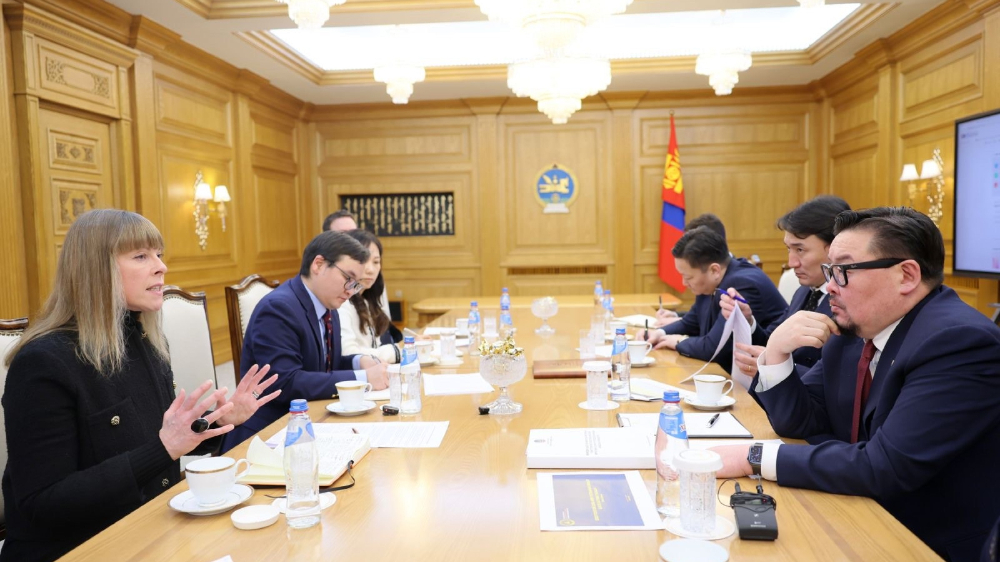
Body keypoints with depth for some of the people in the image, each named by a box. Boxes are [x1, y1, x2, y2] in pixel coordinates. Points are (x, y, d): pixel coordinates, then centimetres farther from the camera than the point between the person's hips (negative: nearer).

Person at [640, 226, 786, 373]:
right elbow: (690, 323, 15)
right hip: (733, 368, 8)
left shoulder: (744, 285, -26)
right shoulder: (710, 283, 0)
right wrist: (660, 333, -2)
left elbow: (712, 348, -30)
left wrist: (680, 342, -12)